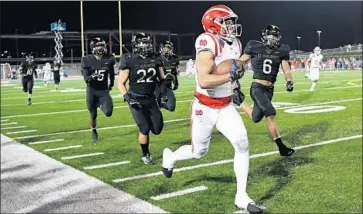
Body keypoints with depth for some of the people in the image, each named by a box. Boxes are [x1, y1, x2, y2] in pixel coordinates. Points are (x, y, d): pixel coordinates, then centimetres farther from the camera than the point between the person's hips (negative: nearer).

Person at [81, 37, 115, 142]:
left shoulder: (109, 59, -6)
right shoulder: (87, 60, -12)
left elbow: (111, 73, 14)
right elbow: (86, 79, -15)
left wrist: (111, 84, 24)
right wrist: (93, 76, -34)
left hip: (104, 91, 1)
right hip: (92, 91, -1)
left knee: (108, 113, -15)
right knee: (93, 114, 9)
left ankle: (101, 105, 21)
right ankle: (94, 131, 37)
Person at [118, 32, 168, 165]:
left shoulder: (155, 59, 1)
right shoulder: (129, 61, -12)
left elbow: (162, 79, 14)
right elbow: (121, 83, -5)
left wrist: (163, 94, 1)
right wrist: (128, 99, -15)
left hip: (151, 99, 4)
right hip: (136, 99, -4)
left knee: (157, 129, 2)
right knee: (145, 129, -7)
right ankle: (145, 155, 15)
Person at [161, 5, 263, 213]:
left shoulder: (235, 45, 3)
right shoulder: (209, 44, -23)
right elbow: (203, 81, -33)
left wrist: (236, 88, 9)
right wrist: (232, 76, -33)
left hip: (225, 106, 6)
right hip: (205, 107, -6)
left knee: (242, 143, -10)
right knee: (199, 152, 9)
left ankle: (242, 197, 1)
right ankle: (170, 156, 44)